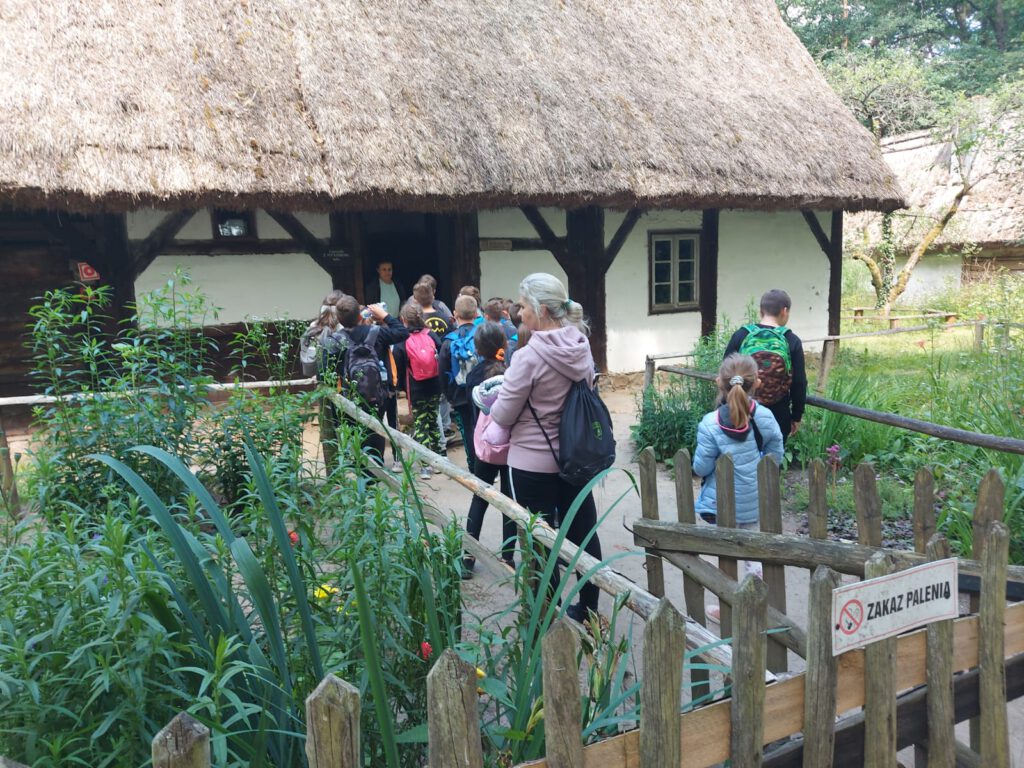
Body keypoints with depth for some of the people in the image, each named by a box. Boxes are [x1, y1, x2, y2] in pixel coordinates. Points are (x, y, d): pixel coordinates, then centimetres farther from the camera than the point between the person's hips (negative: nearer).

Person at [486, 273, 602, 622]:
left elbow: (503, 416, -14)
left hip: (533, 463, -7)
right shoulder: (581, 346, -1)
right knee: (583, 532, 16)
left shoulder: (530, 356, -22)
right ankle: (588, 608, 32)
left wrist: (493, 398, 6)